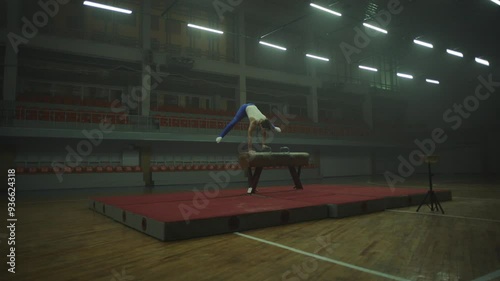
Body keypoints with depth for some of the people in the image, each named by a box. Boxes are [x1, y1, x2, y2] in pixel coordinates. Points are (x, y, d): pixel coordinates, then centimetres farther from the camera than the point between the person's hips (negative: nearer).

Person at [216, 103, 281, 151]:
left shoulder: (265, 120, -28)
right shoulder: (254, 122, -43)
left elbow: (264, 134, -15)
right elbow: (249, 135, -42)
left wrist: (264, 144, -17)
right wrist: (250, 149, -43)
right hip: (245, 108, -6)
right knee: (233, 122, -15)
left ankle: (273, 128, 56)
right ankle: (220, 136, -6)